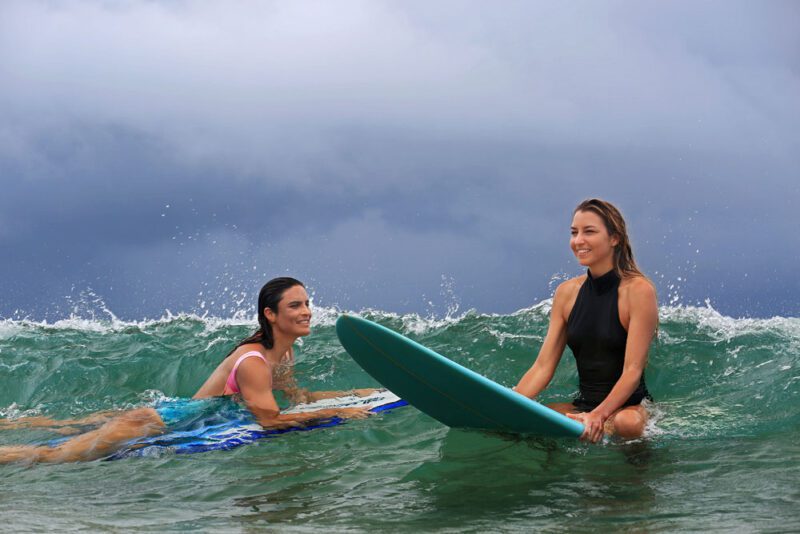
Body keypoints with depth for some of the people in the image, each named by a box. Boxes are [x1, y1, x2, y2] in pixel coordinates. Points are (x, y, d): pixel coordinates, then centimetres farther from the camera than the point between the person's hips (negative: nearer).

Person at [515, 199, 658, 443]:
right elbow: (543, 367, 2)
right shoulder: (567, 292, 6)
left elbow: (632, 371, -16)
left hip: (629, 406, -4)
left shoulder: (638, 290, -10)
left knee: (626, 423, -40)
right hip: (582, 404, 4)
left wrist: (599, 415, -31)